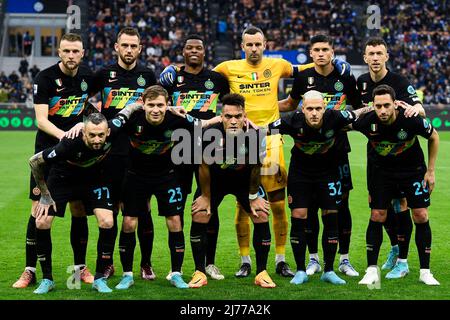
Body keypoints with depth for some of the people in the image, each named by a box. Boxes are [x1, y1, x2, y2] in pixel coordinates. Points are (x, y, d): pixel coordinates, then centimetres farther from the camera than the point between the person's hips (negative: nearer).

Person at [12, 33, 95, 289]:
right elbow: (41, 120, -18)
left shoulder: (88, 76, 2)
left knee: (79, 209, 4)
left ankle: (81, 267, 16)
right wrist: (61, 134, -33)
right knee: (39, 209, -5)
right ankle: (30, 270, 3)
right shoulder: (45, 78, -10)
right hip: (48, 150, -3)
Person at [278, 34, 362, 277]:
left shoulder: (346, 79, 0)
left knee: (342, 203, 0)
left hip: (338, 148, 0)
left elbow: (359, 109, 12)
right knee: (310, 205, 3)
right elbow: (290, 104, 19)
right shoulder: (303, 78, 2)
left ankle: (344, 259, 12)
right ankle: (313, 258, 15)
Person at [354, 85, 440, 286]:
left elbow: (433, 137, -7)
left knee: (421, 216, -5)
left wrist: (430, 171, -4)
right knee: (376, 216, -4)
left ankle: (425, 271, 6)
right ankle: (372, 270, 5)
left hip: (413, 169, -1)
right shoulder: (367, 122, -25)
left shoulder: (411, 120, -28)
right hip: (381, 170, 1)